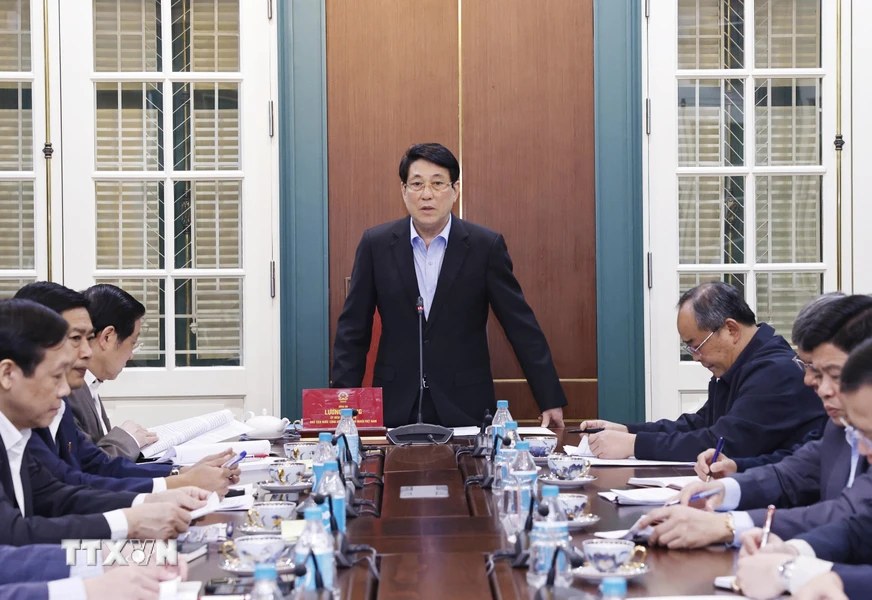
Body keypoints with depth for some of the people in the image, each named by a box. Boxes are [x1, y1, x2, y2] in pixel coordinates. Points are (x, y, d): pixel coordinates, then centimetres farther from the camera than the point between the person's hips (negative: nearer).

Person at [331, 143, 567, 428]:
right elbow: (353, 330, 4)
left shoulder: (486, 245, -3)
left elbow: (522, 327, -1)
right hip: (395, 409, 1)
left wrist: (551, 401, -3)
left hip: (466, 410, -1)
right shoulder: (375, 244, 1)